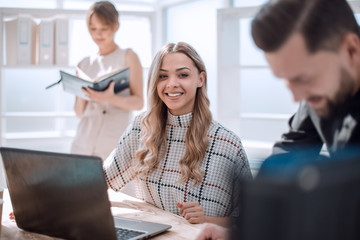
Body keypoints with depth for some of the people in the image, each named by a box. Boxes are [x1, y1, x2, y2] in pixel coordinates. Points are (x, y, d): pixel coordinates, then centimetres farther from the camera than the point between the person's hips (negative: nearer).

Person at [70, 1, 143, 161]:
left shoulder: (128, 57, 5)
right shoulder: (84, 65, 15)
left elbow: (139, 102, -3)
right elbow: (79, 112, 15)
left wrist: (111, 98, -20)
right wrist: (81, 94, -6)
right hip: (85, 141, 3)